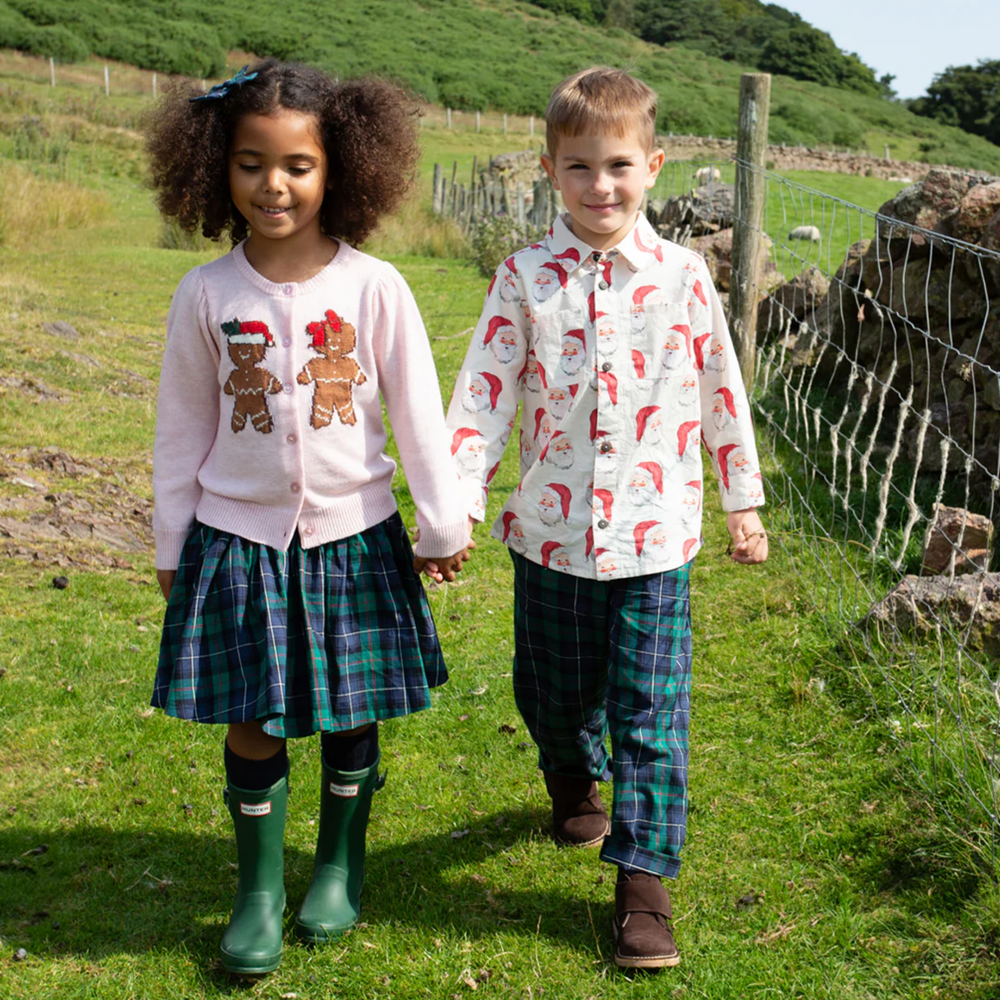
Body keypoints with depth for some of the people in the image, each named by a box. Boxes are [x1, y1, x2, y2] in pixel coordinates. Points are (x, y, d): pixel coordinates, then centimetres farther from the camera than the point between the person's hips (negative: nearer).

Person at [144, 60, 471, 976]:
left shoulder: (373, 287, -8)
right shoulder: (207, 295, -4)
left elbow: (418, 413, -1)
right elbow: (183, 428, 4)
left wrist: (444, 524, 2)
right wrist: (171, 546, 8)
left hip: (352, 534, 0)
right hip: (239, 538, 1)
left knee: (350, 718, 11)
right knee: (252, 725, 6)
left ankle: (341, 867, 33)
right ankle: (259, 891, 24)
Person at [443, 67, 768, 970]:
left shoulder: (682, 276, -2)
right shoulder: (525, 279, -3)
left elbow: (721, 392, 6)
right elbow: (484, 393, -4)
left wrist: (744, 503, 10)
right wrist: (457, 507, -11)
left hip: (655, 539, -1)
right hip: (550, 532, 1)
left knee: (650, 714, 0)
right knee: (552, 692, 19)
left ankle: (644, 879, 10)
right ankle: (573, 781, 49)